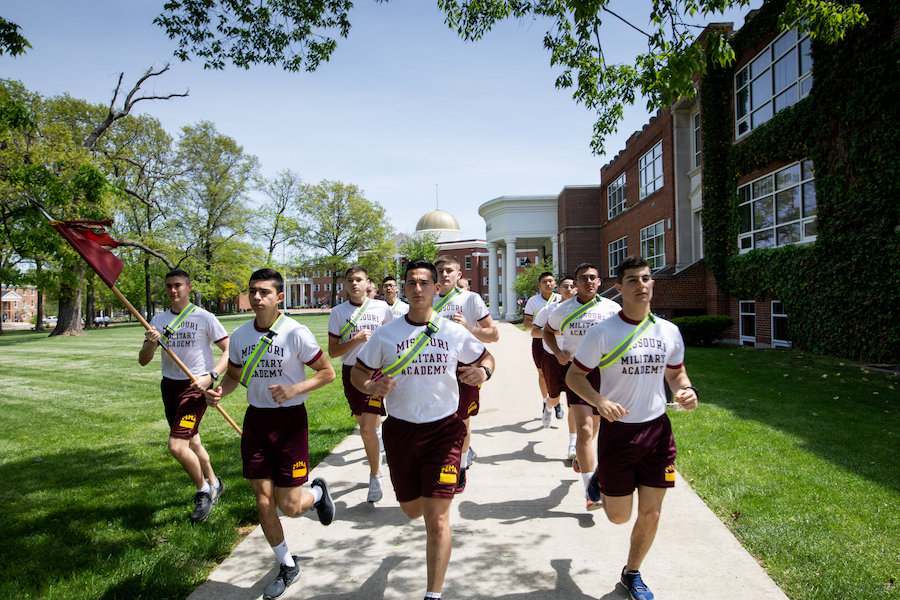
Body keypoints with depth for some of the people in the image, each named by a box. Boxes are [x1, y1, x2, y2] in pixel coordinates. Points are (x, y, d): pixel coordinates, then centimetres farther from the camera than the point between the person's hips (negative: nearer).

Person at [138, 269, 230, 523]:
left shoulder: (205, 318, -9)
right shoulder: (159, 320, 6)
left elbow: (229, 351, -8)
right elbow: (143, 361, 2)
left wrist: (210, 377, -21)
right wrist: (151, 343, -20)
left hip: (196, 386, -6)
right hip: (169, 386, 6)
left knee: (177, 447, -15)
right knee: (191, 442, 18)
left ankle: (203, 491, 9)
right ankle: (214, 483, 40)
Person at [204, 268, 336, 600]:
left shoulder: (296, 333, -14)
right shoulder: (240, 335, 1)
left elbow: (327, 372, -8)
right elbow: (234, 375, 16)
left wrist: (294, 389, -22)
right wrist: (219, 392, -6)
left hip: (290, 419, -4)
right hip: (255, 420, 4)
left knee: (289, 506, -1)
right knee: (263, 501, 7)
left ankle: (317, 492, 36)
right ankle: (287, 565, 30)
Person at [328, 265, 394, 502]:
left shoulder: (382, 307, -1)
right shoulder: (338, 312, 0)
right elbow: (332, 351, -2)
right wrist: (356, 340, -16)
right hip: (351, 372, 3)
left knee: (367, 429, -11)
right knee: (365, 424, 15)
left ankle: (375, 477, 7)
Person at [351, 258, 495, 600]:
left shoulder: (455, 333, -2)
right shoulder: (385, 334, -2)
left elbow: (486, 357, 13)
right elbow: (358, 372, 7)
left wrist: (483, 372, -12)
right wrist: (372, 387, -16)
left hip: (444, 429, -2)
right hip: (400, 429, 2)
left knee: (437, 520, -5)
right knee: (412, 510, 18)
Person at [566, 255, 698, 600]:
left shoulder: (669, 331, 1)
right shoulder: (602, 333, -11)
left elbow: (676, 371, 16)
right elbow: (574, 375, -5)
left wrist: (687, 390, -7)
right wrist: (599, 401, -22)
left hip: (657, 430, 3)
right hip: (617, 430, -3)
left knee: (650, 513, 9)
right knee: (619, 516, 7)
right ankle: (600, 480, 42)